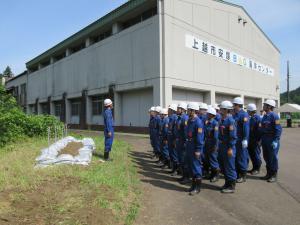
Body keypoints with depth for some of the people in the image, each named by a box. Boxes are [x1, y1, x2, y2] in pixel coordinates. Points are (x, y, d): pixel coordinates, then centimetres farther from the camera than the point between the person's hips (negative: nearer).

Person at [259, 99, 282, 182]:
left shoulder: (274, 116, -14)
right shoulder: (265, 116, 11)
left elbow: (278, 129, -18)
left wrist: (275, 141, -20)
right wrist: (261, 139, 15)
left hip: (272, 140, -8)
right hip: (265, 140, 8)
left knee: (273, 158, 2)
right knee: (266, 157, 13)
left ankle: (274, 175, 14)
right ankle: (269, 174, 25)